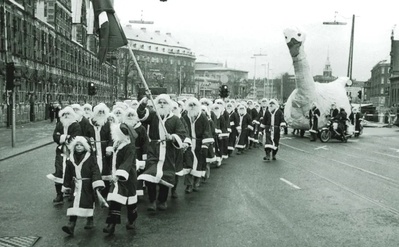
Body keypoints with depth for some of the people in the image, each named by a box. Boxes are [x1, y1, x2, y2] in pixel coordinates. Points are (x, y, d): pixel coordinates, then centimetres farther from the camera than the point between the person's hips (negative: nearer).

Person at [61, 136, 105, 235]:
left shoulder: (90, 158, -6)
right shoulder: (71, 160, 5)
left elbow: (95, 171, -13)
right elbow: (68, 174, 14)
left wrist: (97, 183, -24)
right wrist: (66, 186, 17)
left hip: (87, 186, -2)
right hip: (76, 185, 2)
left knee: (89, 202, 8)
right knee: (74, 204, -7)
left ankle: (90, 220, 29)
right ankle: (71, 224, -12)